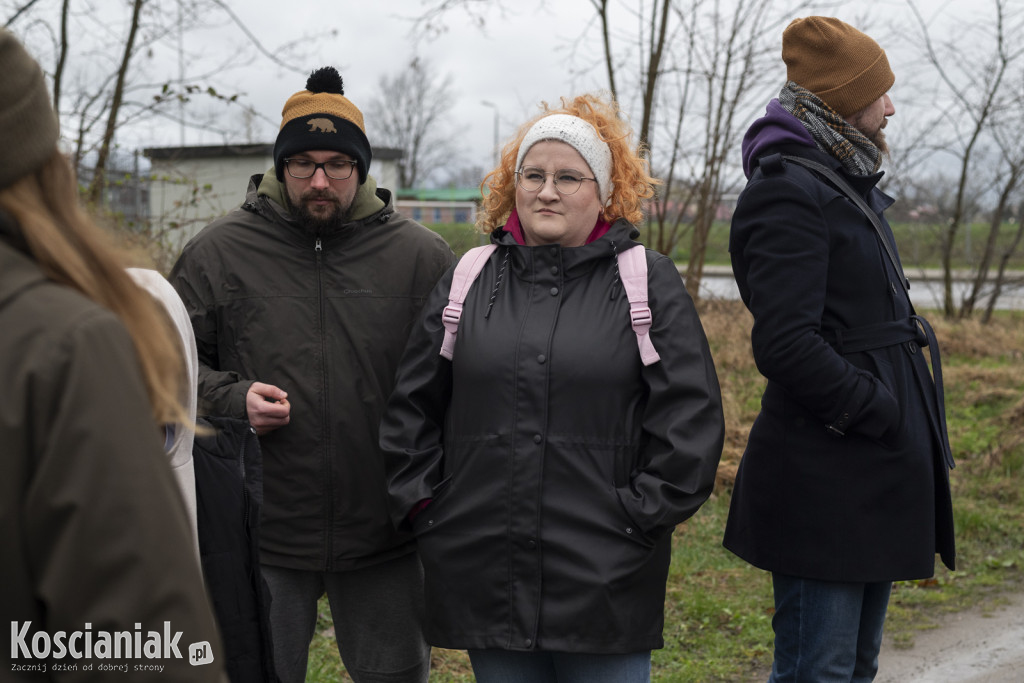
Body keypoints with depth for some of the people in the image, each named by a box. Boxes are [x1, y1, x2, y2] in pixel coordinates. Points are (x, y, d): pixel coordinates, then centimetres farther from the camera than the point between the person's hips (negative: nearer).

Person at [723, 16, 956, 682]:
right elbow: (786, 345, -24)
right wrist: (880, 411, -16)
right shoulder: (790, 193, -15)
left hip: (871, 475, 10)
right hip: (825, 480, -10)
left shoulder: (848, 186, 16)